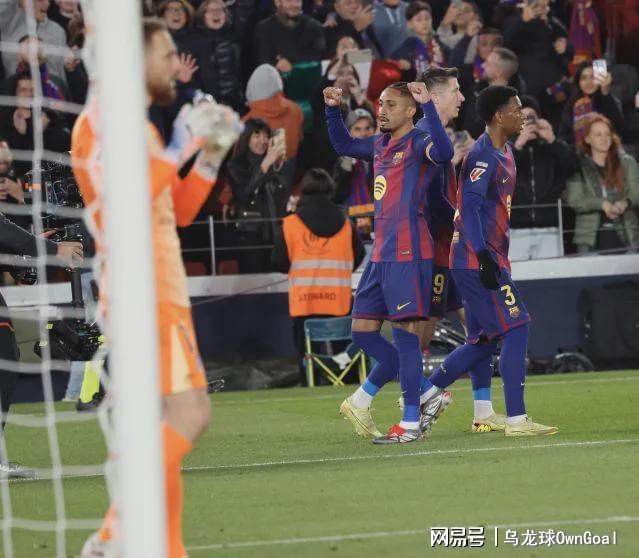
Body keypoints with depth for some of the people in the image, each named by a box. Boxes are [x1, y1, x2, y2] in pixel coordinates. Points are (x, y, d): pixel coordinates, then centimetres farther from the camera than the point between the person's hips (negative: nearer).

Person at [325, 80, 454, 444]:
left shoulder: (417, 144, -8)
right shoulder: (380, 145, 17)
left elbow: (444, 151, -31)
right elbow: (344, 145, 35)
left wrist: (427, 104, -35)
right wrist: (333, 110, 22)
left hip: (408, 254, -9)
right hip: (381, 255, 9)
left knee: (405, 334, -8)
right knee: (363, 331, 9)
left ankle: (411, 424, -5)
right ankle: (427, 391, 17)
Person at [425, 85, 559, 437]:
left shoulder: (503, 154, 17)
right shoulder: (483, 156, -15)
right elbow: (469, 207, -22)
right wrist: (484, 257, -28)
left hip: (489, 259, 10)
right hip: (477, 260, -10)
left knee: (483, 342, 11)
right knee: (516, 328, -11)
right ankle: (516, 419, -10)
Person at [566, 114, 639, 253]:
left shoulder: (627, 162, 9)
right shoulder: (578, 166, 4)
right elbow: (574, 201, -5)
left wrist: (625, 203, -22)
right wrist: (602, 204, -20)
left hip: (625, 235, 1)